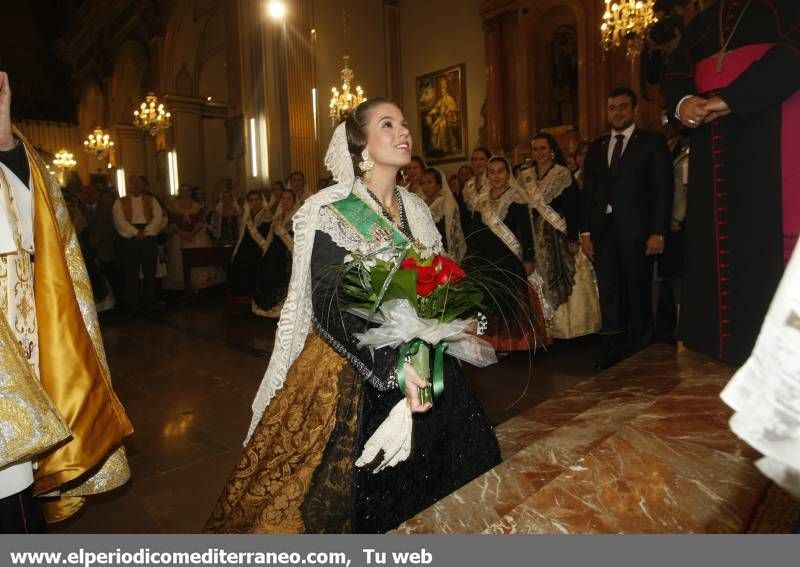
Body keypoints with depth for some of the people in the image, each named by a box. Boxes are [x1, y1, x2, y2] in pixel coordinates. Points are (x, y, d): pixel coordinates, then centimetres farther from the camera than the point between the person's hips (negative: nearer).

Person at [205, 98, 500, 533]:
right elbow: (329, 308, -20)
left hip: (417, 365, 6)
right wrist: (393, 367, -29)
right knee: (358, 494, 3)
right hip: (353, 374, -6)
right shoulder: (331, 213, -11)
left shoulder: (417, 210, 8)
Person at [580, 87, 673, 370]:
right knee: (609, 295, 4)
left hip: (636, 230, -3)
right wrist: (585, 232, 4)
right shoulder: (596, 147, 16)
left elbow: (663, 189, -2)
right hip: (603, 231, 3)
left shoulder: (652, 141, 4)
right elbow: (587, 192, 13)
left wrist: (658, 232, -10)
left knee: (638, 294, 4)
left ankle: (640, 354, 16)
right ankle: (612, 354, 12)